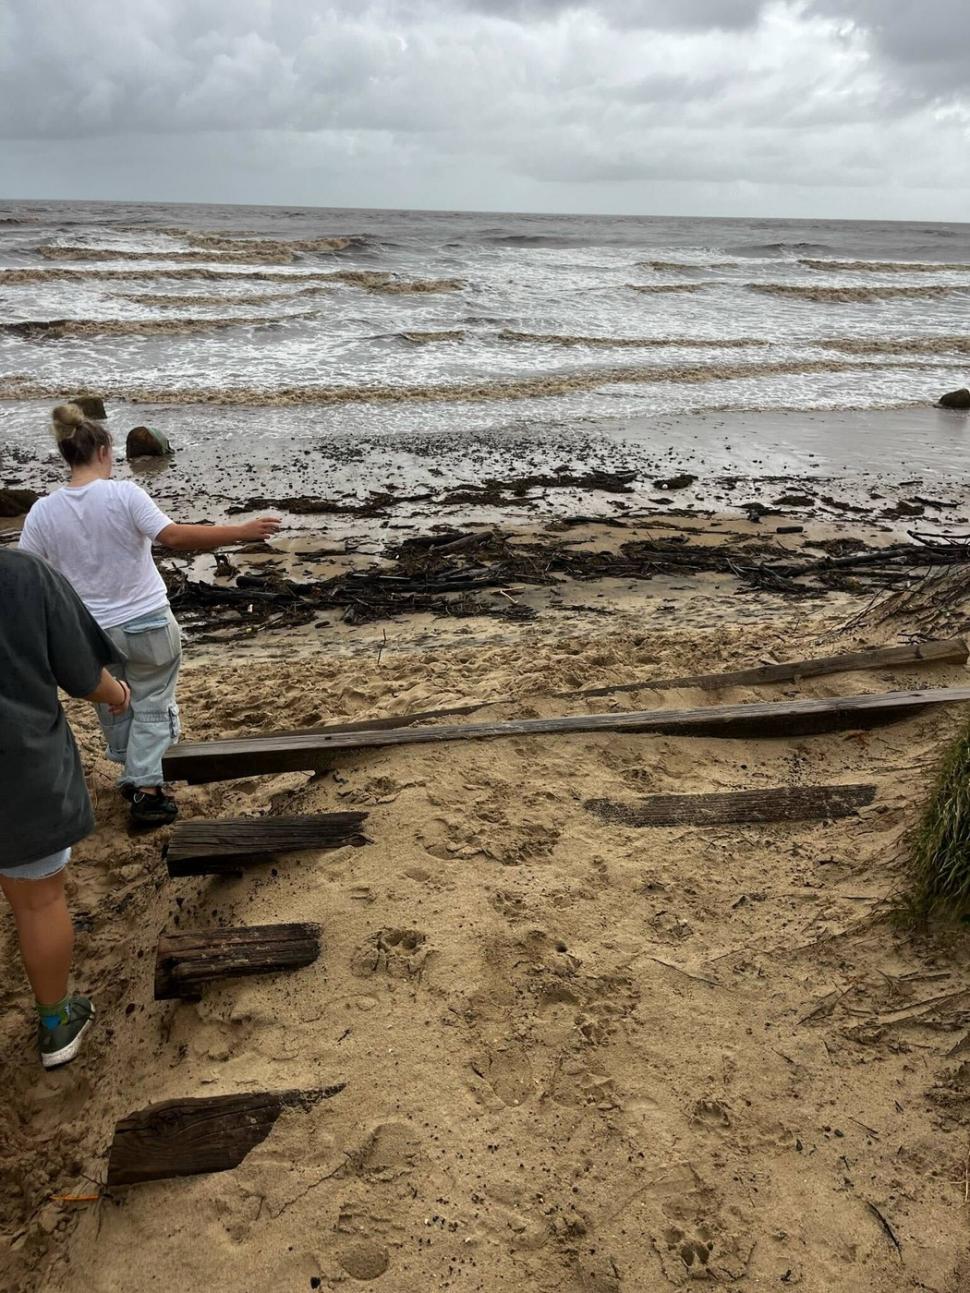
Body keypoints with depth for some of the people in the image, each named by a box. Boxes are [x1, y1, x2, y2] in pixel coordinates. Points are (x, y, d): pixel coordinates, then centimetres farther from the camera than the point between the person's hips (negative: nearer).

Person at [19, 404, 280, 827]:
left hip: (90, 631, 3)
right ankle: (145, 789, 11)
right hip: (147, 623, -3)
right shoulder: (124, 494, -17)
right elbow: (175, 537, -25)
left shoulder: (43, 511, -6)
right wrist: (243, 531, -21)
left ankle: (134, 777, 37)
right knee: (151, 705, 13)